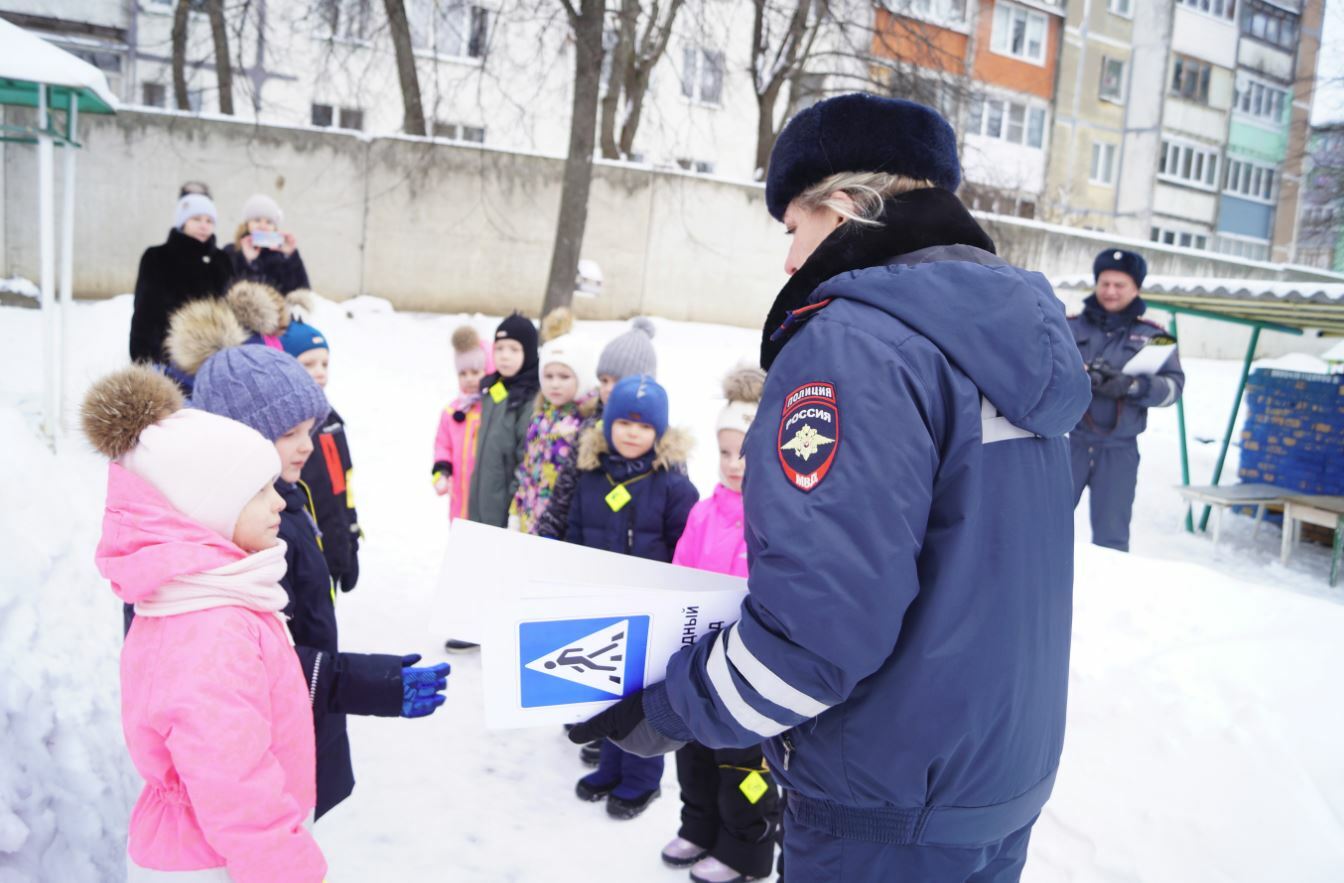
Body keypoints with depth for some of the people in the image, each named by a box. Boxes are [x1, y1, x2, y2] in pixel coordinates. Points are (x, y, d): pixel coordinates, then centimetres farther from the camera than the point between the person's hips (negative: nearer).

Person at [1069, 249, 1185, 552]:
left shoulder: (1152, 336, 7)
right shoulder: (1070, 328, 7)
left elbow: (1173, 385, -2)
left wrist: (1133, 385, -22)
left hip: (1118, 451, 0)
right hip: (1067, 440, 0)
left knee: (1111, 537, 7)